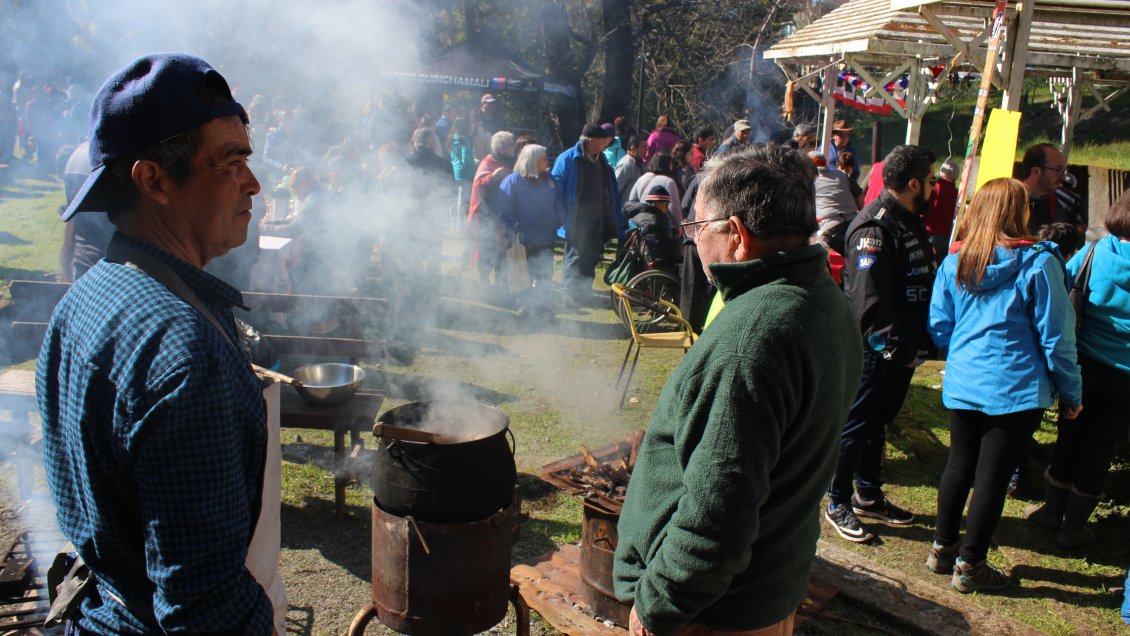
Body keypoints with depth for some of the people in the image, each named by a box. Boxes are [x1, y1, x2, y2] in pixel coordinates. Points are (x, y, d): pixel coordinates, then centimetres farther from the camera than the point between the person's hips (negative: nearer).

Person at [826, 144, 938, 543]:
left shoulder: (908, 222, 13)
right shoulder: (874, 227, -19)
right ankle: (838, 504, 14)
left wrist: (918, 342, 11)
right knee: (856, 425, 1)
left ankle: (869, 495, 33)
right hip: (876, 350, -10)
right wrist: (897, 347, -22)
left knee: (878, 423, 19)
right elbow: (869, 298, -26)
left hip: (902, 349, 10)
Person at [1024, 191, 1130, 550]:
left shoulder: (1095, 251, -6)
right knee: (1100, 447, 10)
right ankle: (1073, 527, 19)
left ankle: (1053, 511, 29)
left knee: (1070, 436, 17)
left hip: (1084, 363, 1)